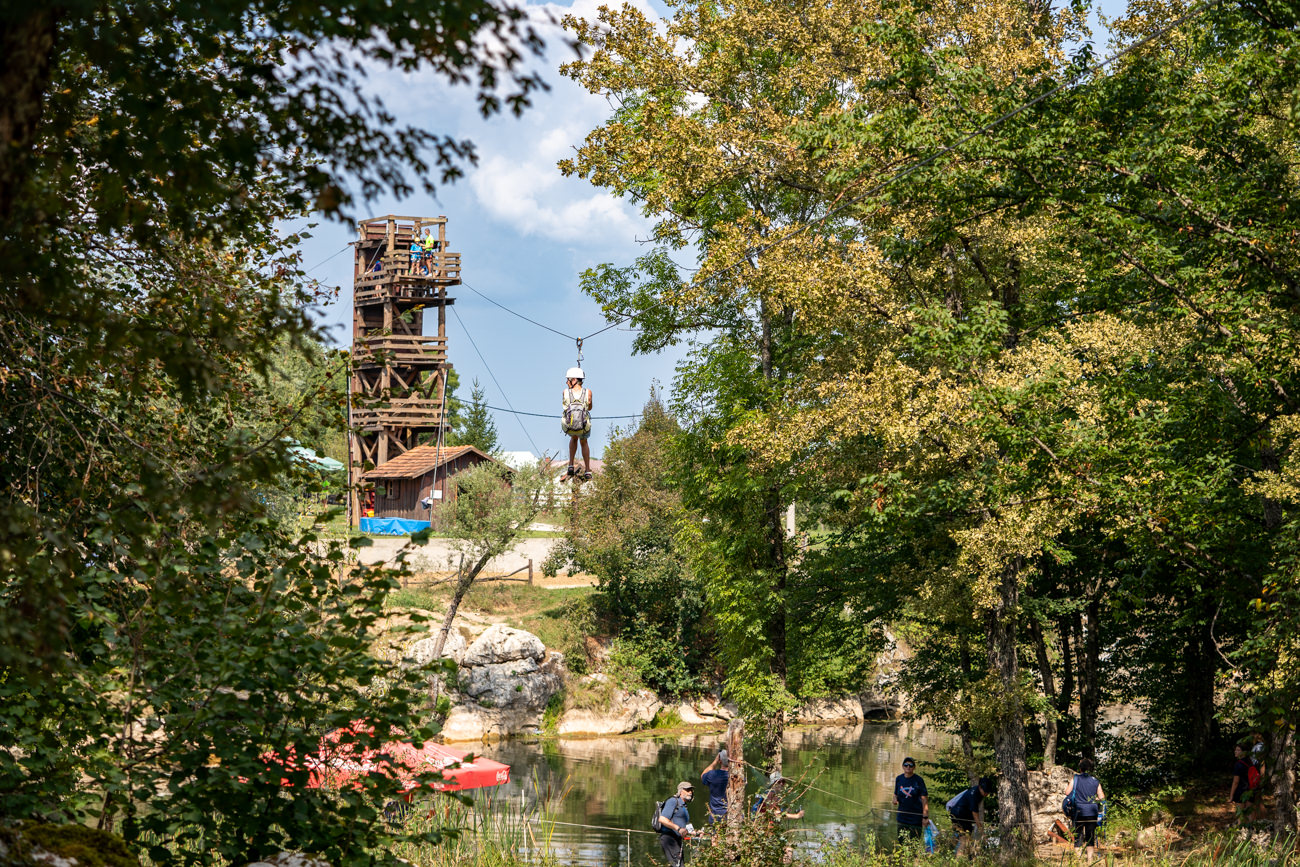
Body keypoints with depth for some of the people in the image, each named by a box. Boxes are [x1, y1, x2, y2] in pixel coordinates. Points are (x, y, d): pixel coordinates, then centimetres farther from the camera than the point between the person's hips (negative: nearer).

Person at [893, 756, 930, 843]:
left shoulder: (918, 780, -7)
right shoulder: (898, 779, 5)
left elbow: (924, 798, -6)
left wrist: (925, 816, -10)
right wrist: (895, 800, -7)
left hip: (916, 817, -4)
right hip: (902, 816, 4)